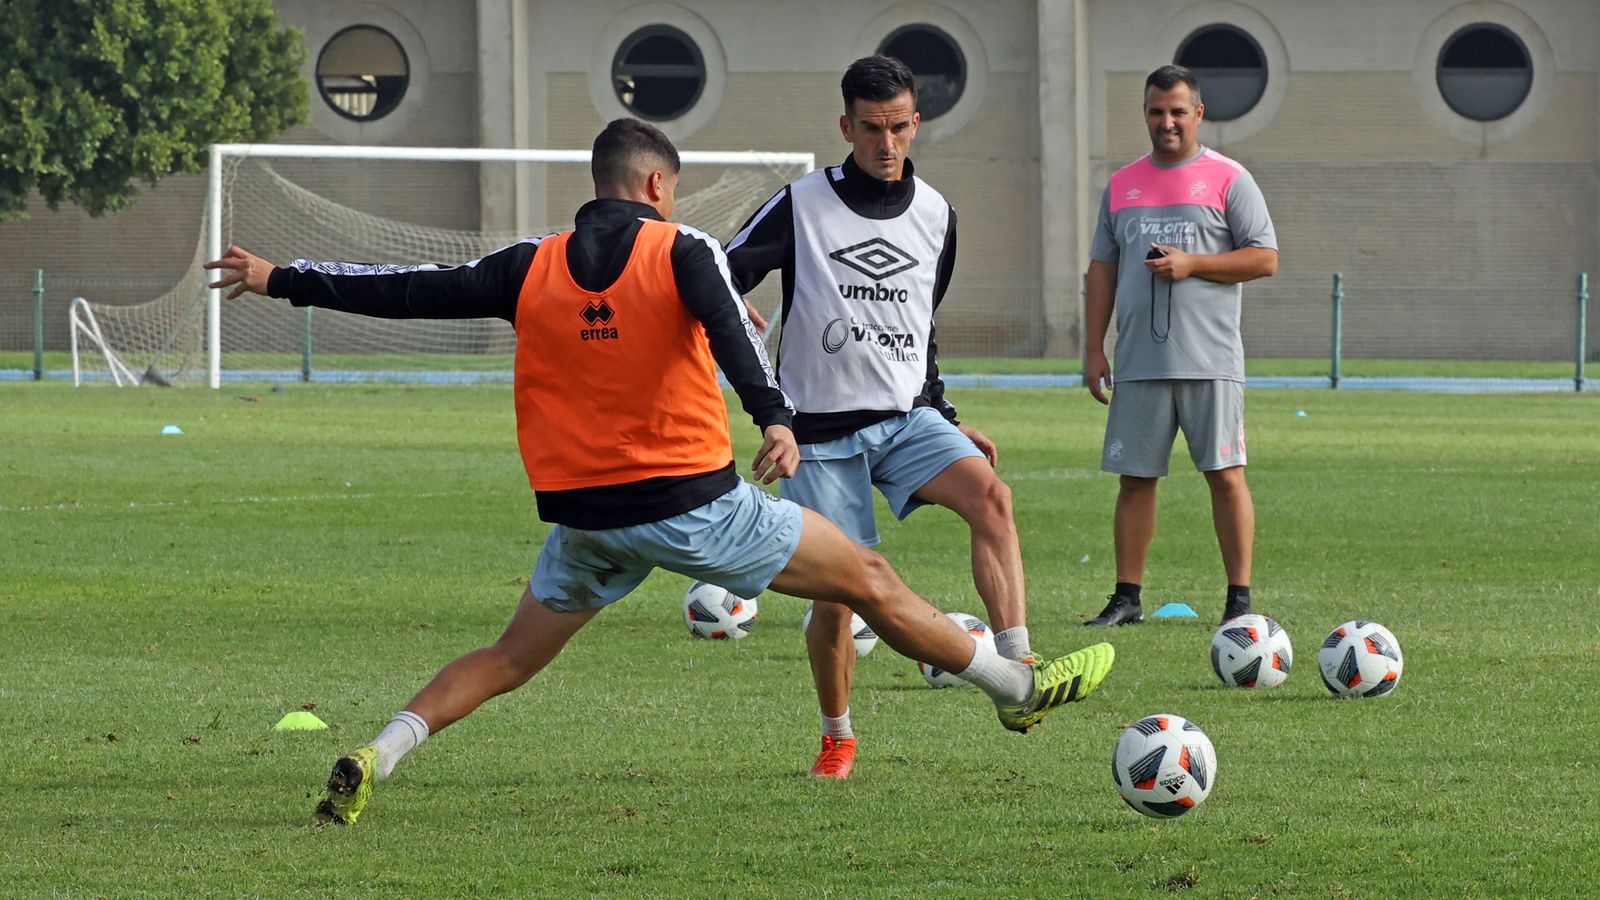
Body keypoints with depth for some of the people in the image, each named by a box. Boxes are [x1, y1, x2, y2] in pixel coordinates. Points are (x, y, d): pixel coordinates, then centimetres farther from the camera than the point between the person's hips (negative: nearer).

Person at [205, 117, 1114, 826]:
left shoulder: (533, 269, 4)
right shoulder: (685, 251, -6)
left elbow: (413, 291, 7)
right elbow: (732, 331, -25)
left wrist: (282, 279, 16)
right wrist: (776, 417, -40)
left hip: (585, 515, 3)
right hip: (693, 501, -3)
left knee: (512, 658, 17)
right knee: (867, 577, 10)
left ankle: (376, 758, -2)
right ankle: (1020, 688, 19)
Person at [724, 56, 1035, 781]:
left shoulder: (934, 215, 9)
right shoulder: (800, 208, -5)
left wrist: (947, 422, 20)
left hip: (908, 419, 3)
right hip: (821, 431, -3)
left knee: (989, 493, -27)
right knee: (836, 593, -3)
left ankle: (1017, 668, -34)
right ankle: (836, 737, 22)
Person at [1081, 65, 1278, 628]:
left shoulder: (1228, 180, 2)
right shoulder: (1122, 185, 15)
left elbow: (1266, 259, -2)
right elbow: (1102, 269, 17)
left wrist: (1193, 264, -12)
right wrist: (1094, 348, 9)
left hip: (1209, 363, -4)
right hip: (1139, 364, 4)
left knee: (1225, 475, -6)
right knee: (1135, 478, 4)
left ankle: (1240, 598, -2)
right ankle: (1127, 598, 10)